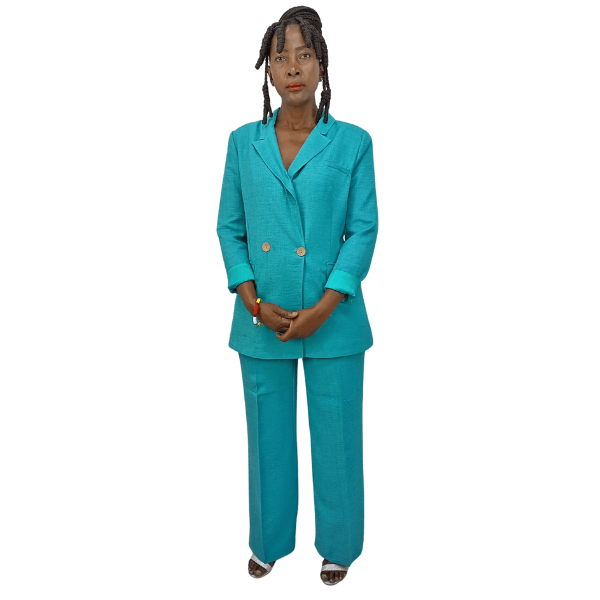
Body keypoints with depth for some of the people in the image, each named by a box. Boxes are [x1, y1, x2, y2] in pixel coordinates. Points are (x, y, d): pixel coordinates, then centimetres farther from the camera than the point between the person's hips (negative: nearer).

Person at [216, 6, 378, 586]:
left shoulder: (353, 142, -1)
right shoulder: (243, 142, 5)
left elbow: (364, 229, -5)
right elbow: (229, 228, 4)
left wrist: (322, 308, -14)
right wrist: (253, 301, -9)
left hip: (334, 318, -2)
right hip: (261, 320, 2)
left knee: (335, 435, 9)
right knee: (268, 434, 14)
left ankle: (339, 544, 32)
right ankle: (270, 539, 37)